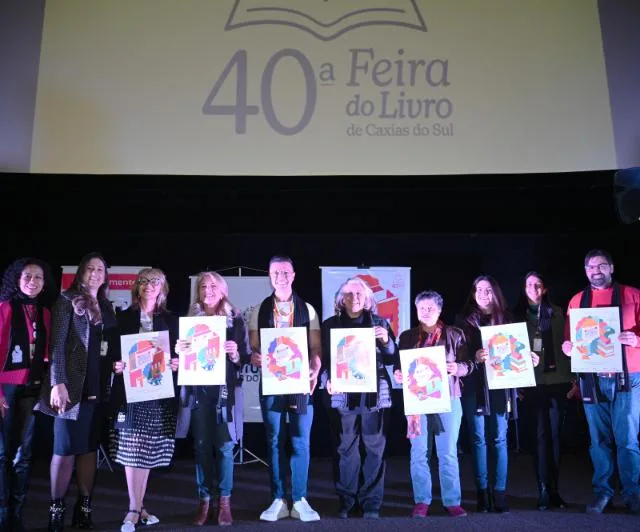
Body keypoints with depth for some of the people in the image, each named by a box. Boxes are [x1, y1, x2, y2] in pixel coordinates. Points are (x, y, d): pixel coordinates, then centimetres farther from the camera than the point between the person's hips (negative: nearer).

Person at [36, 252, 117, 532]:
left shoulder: (107, 307, 14)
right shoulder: (67, 300, -2)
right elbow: (57, 345, -9)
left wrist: (117, 363, 2)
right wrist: (58, 383, -17)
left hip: (99, 389, 5)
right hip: (73, 387, -5)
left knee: (90, 448, 9)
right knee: (65, 450, 0)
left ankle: (84, 507, 17)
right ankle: (56, 509, 13)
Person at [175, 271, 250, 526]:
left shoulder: (234, 320, 4)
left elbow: (246, 356, 2)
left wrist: (235, 354, -18)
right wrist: (179, 350, -10)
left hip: (225, 390, -1)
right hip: (198, 390, 2)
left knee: (224, 445, -1)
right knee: (202, 446, 4)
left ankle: (224, 502, 10)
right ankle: (204, 502, 13)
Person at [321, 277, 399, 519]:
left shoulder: (380, 323, 9)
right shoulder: (330, 325, 7)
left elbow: (393, 359, 8)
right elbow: (324, 358, 4)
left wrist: (386, 340, -10)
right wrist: (328, 380, -13)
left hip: (374, 393, 1)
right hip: (344, 393, -1)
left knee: (374, 448, 2)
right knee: (346, 449, 2)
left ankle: (371, 503, 11)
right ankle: (345, 501, 14)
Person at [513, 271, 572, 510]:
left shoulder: (556, 313, 9)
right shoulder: (517, 315, 5)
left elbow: (566, 344, 7)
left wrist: (572, 378, 2)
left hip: (556, 380, 1)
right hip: (531, 382, -1)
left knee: (555, 434, 5)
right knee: (540, 435, -1)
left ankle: (554, 489, 14)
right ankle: (544, 491, 3)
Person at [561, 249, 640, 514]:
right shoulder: (577, 300, 11)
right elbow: (570, 338, 11)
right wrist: (568, 346, -9)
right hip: (591, 379, 2)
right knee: (599, 438, 7)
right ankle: (602, 491, 15)